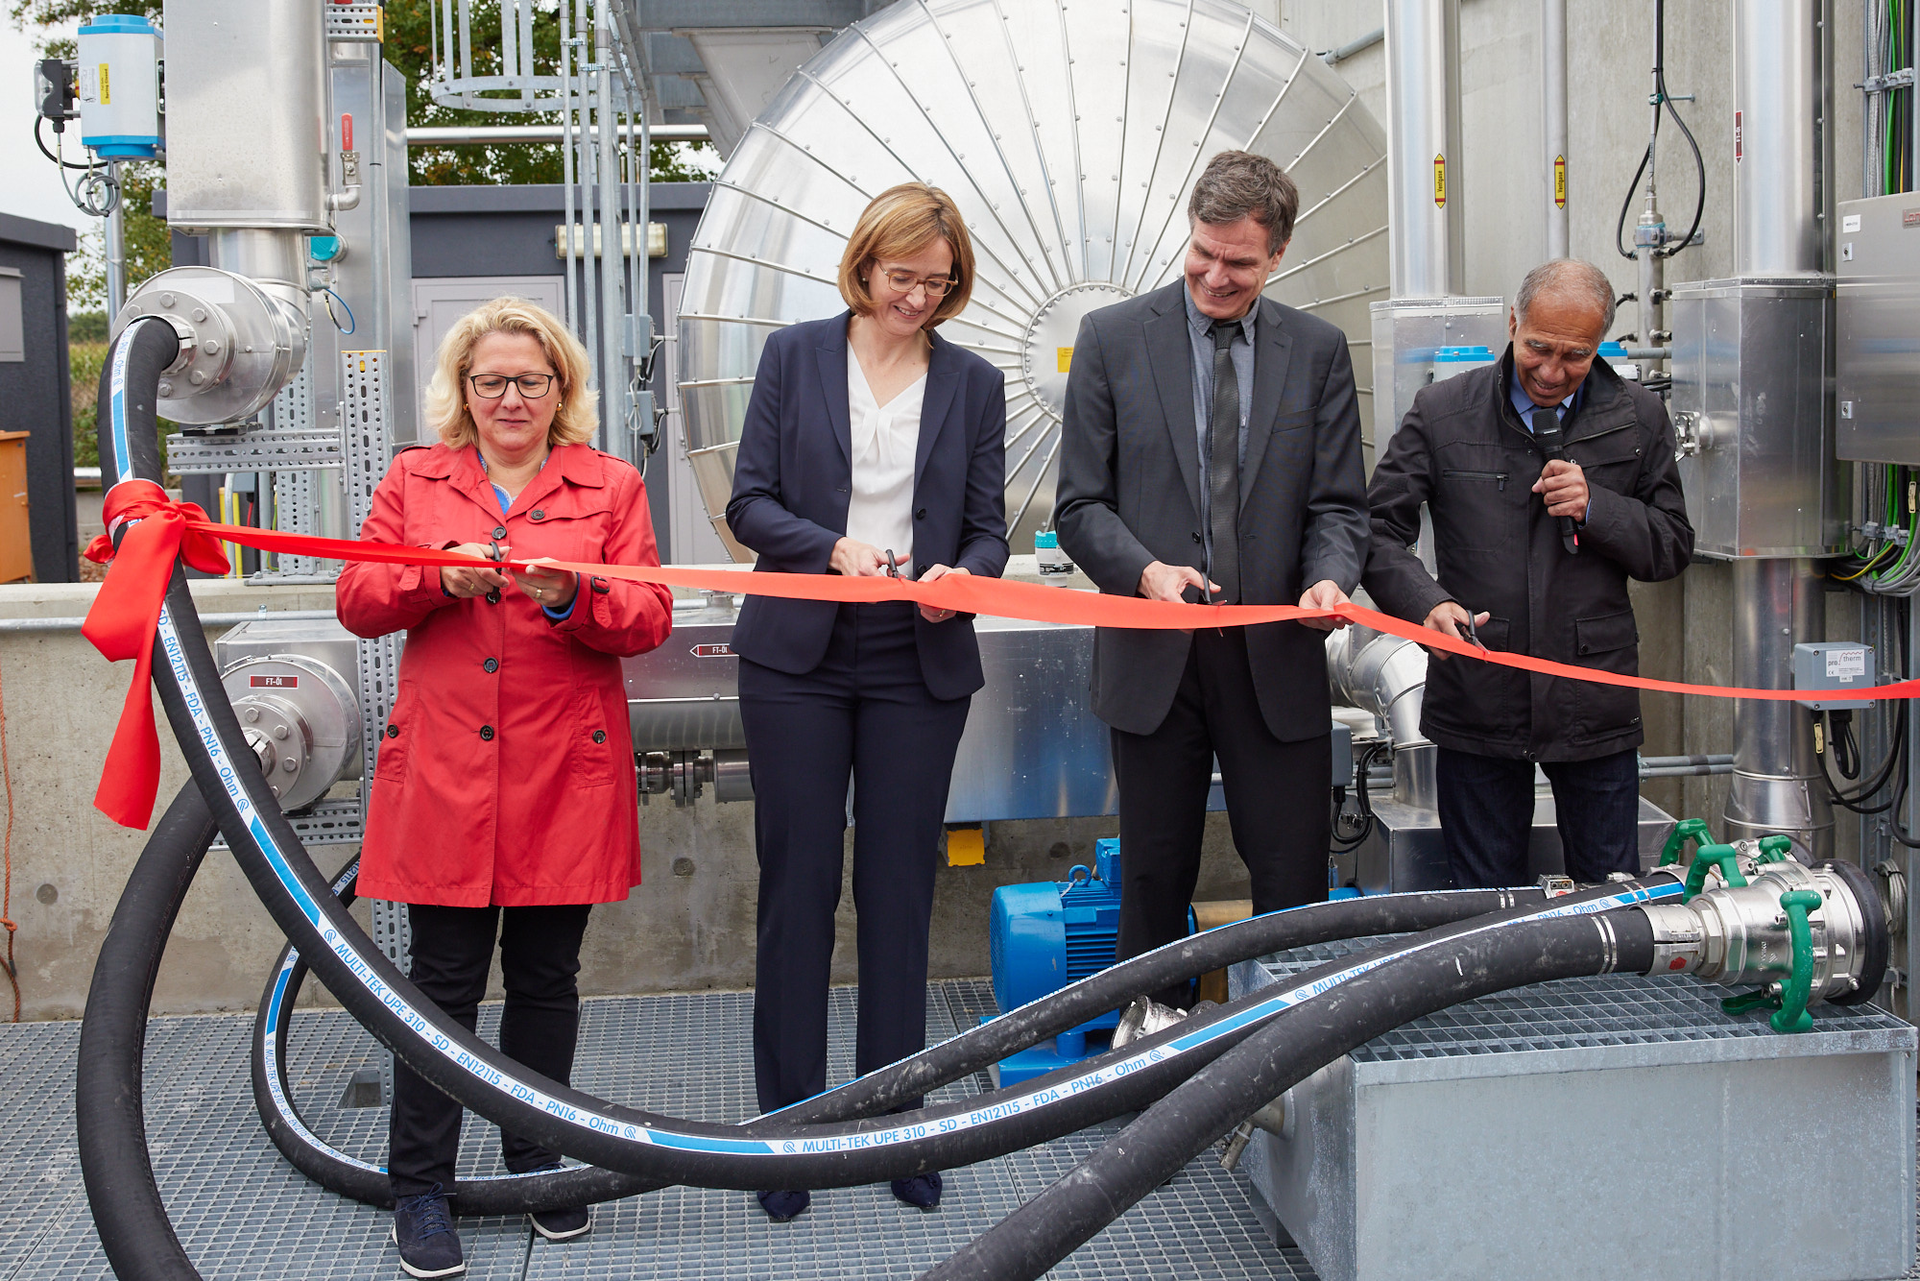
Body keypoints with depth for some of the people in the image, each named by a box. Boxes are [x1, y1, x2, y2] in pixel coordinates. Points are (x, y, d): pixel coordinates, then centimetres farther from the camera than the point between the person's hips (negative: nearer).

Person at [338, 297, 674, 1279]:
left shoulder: (611, 487, 8)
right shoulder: (414, 481, 11)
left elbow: (648, 618, 0)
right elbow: (359, 601, 4)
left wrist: (572, 598, -20)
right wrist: (442, 576, -14)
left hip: (564, 770, 0)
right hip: (444, 771, 0)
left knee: (546, 977, 9)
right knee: (444, 980, 0)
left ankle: (538, 1163, 25)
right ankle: (420, 1189, 10)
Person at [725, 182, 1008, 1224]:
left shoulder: (973, 383, 8)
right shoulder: (795, 356, 4)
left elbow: (988, 527, 8)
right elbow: (750, 502, 1)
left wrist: (959, 577, -14)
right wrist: (833, 548, -16)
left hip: (919, 664, 1)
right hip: (798, 657, -1)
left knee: (900, 888, 6)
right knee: (796, 883, 2)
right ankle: (789, 1126, 13)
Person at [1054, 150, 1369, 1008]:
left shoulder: (1317, 351, 7)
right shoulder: (1113, 339, 2)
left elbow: (1338, 503, 6)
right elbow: (1080, 504, 0)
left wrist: (1329, 578, -15)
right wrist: (1145, 571, -18)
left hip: (1275, 652, 1)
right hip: (1155, 655, -1)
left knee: (1295, 881, 3)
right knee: (1154, 878, 10)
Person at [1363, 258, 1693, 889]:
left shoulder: (1638, 418, 5)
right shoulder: (1441, 412, 0)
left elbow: (1673, 546, 8)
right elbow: (1378, 528, -1)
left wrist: (1596, 508, -11)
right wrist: (1426, 604, -20)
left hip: (1594, 703, 1)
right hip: (1477, 705, -1)